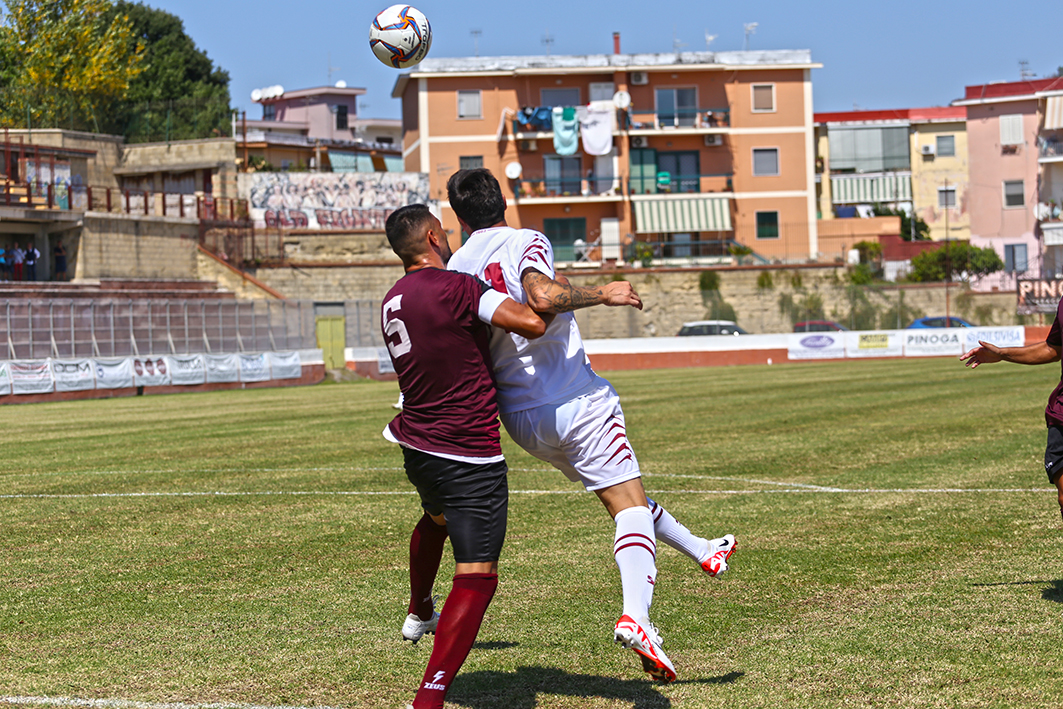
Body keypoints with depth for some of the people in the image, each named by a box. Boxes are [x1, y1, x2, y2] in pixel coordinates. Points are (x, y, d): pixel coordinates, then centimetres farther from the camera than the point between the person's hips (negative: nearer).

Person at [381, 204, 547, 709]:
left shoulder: (392, 303, 8)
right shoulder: (456, 288, -19)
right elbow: (531, 324, -28)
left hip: (417, 448, 9)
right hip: (470, 457, -9)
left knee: (437, 518, 39)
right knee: (478, 577, -8)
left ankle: (418, 614, 62)